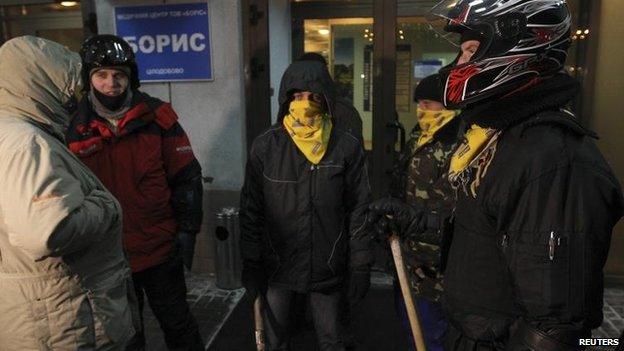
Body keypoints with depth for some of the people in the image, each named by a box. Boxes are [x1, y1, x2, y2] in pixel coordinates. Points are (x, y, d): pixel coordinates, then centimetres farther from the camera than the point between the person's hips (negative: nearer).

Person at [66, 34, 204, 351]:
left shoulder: (157, 117, -7)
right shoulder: (74, 128, -4)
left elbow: (187, 177, -3)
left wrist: (187, 231, -6)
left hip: (161, 251, -1)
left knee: (178, 324, 18)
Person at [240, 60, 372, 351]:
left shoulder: (347, 147, -6)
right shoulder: (265, 147, -6)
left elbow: (359, 210, -2)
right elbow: (251, 210, -1)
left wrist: (360, 266, -1)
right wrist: (250, 265, -1)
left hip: (328, 267, 0)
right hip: (276, 265, 1)